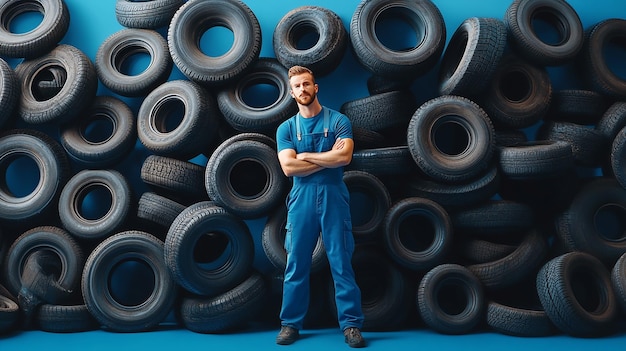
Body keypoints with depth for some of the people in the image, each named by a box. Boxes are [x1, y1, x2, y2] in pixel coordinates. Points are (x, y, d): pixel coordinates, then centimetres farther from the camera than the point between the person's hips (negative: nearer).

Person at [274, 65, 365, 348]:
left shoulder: (338, 121, 4)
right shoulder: (286, 128, 8)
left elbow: (344, 156, -13)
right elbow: (289, 167, -6)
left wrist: (306, 156, -5)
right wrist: (327, 159, -7)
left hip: (333, 197, -2)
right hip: (301, 200, 2)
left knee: (341, 263, 0)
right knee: (296, 264, 6)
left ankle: (351, 324, 8)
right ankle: (290, 323, 16)